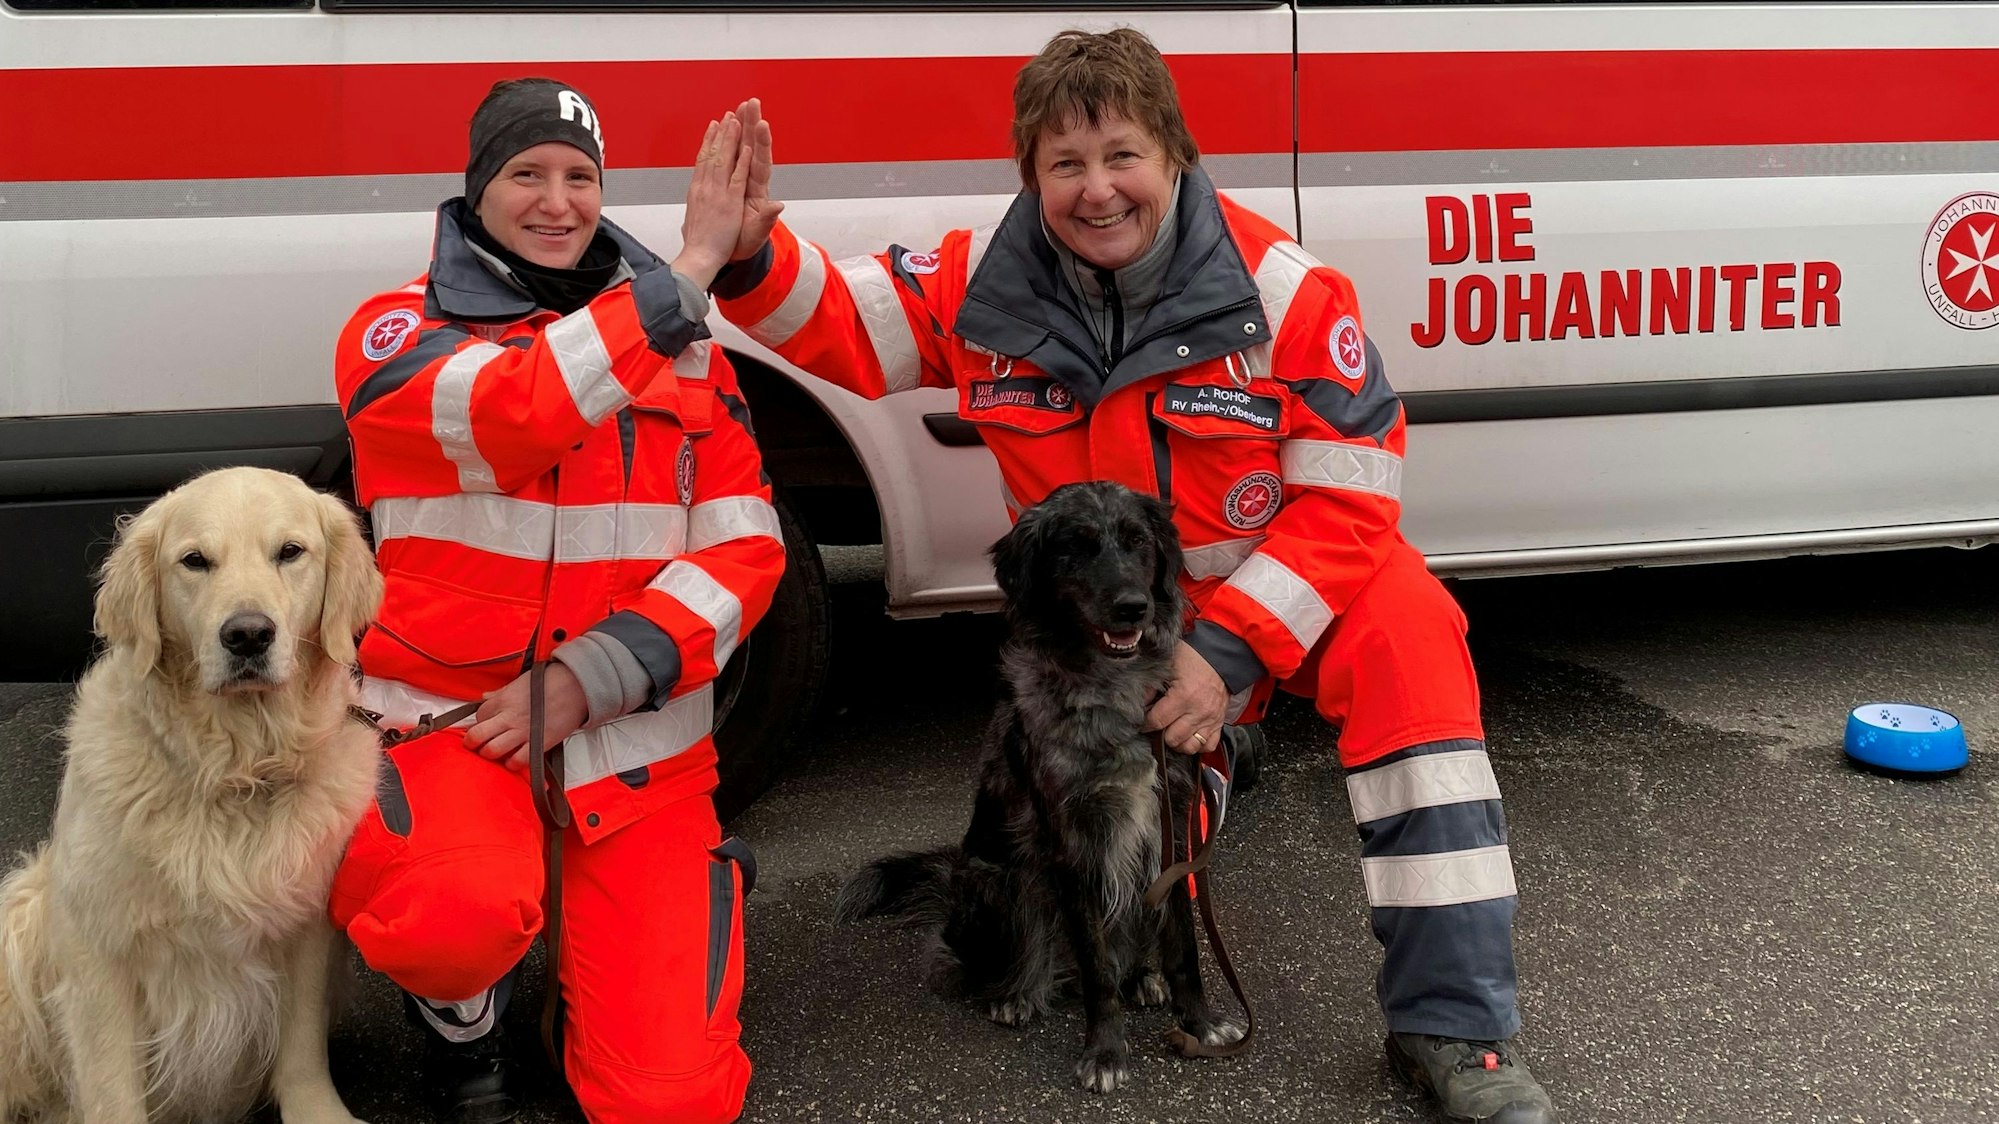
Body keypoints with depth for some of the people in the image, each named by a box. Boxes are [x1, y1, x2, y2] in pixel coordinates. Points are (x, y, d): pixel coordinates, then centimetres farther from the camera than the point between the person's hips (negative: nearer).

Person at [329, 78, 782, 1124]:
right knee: (461, 915, -37)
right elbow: (516, 414, -25)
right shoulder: (395, 330, -2)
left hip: (636, 747, 2)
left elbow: (747, 547, 0)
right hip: (444, 716, -2)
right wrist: (690, 268, -23)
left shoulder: (679, 342, 8)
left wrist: (589, 678, -13)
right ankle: (461, 1015, 2)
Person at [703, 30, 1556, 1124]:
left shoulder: (1283, 292, -21)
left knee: (1406, 633, -33)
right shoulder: (988, 283, -12)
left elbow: (1349, 501, -19)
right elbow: (841, 330, -2)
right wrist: (750, 250, -24)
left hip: (1280, 584, -2)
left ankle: (1453, 1031, -28)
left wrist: (1230, 647, -28)